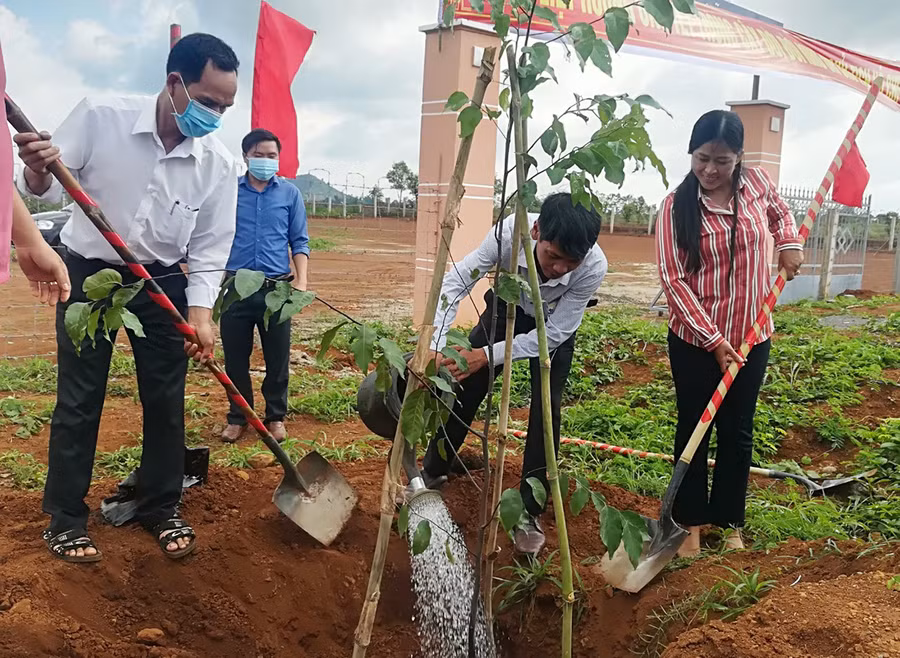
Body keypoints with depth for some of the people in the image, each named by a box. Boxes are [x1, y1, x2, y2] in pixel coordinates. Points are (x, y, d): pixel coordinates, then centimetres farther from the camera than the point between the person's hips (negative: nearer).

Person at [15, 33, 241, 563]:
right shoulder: (100, 118, -17)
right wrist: (39, 172, -32)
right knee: (79, 399, 2)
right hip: (89, 274, -2)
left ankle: (161, 508, 22)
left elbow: (210, 249, -6)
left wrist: (200, 311, -18)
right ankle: (66, 517, 17)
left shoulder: (220, 164, -12)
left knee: (165, 400, 5)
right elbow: (49, 188, -8)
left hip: (163, 282, 2)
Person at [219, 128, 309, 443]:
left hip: (277, 289, 0)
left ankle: (276, 416, 22)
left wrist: (301, 280, -7)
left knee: (278, 357, 7)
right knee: (235, 357, 8)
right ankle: (237, 417, 23)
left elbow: (299, 242, 6)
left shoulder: (290, 194, 6)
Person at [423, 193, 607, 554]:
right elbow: (456, 281, -32)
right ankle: (431, 473, 26)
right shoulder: (512, 231, -39)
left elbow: (553, 334, -30)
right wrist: (436, 346, -44)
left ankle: (529, 512, 4)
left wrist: (486, 356, -37)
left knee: (546, 407, -11)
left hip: (554, 325, -1)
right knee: (464, 387, 2)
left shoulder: (594, 267, -38)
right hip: (506, 308, 1)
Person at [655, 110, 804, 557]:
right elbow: (674, 280, -17)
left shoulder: (757, 183, -3)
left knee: (737, 431, 12)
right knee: (693, 429, 9)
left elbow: (779, 211, 21)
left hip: (750, 337, 3)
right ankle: (690, 522, 23)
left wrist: (789, 243, 1)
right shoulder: (676, 207, -14)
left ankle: (730, 523, 28)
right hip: (694, 340, -3)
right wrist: (713, 340, -20)